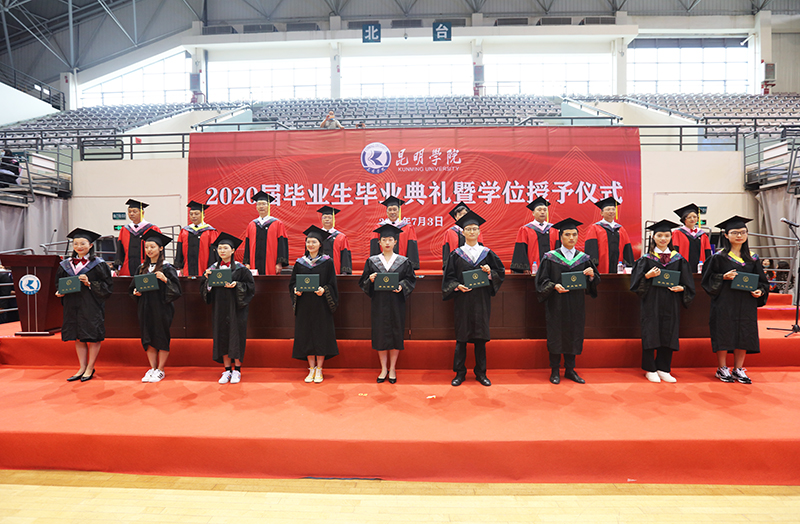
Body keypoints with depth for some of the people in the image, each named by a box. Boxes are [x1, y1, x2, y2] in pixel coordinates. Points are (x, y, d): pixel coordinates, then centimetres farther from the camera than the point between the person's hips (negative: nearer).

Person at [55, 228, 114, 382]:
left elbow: (107, 285, -7)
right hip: (73, 306, 5)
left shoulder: (98, 264, -4)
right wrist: (60, 293, -2)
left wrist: (90, 284, -19)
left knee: (93, 338, 0)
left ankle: (90, 369, 12)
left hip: (92, 306, -5)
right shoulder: (66, 265, 11)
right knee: (78, 338, 10)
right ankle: (82, 368, 20)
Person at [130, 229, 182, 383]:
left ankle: (160, 370, 11)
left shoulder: (167, 268, -5)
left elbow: (175, 289, -9)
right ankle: (152, 368, 19)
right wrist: (135, 292, -2)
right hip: (145, 307, 5)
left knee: (161, 337, 1)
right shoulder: (142, 268, 10)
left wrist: (165, 280, -24)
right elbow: (133, 287, 19)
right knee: (148, 338, 8)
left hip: (161, 307, -5)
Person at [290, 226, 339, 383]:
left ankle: (319, 369, 12)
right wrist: (296, 290, -10)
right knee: (306, 336, 5)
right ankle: (311, 369, 16)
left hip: (321, 306, -2)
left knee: (321, 336, 0)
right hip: (304, 306, 3)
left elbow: (332, 284, -1)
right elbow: (292, 282, 11)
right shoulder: (300, 263, 8)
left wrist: (324, 290, -20)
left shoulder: (327, 262, 0)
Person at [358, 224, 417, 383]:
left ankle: (392, 369, 17)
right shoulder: (372, 261, 5)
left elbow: (411, 280, 3)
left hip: (396, 303, 0)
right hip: (379, 303, 0)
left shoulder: (403, 261, 4)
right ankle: (384, 368, 18)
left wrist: (401, 286, -15)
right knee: (380, 335, 4)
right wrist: (370, 280, -16)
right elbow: (363, 282, 5)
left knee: (396, 334, 3)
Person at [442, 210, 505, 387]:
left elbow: (500, 273, 8)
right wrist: (458, 286, -16)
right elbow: (448, 278, 2)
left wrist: (490, 272, -12)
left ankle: (481, 373, 18)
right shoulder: (456, 254, 3)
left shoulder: (487, 253, 7)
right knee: (461, 336, 2)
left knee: (480, 336, 5)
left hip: (481, 301, 1)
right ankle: (459, 373, 14)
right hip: (462, 301, -1)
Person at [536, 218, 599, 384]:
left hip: (576, 305, 3)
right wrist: (554, 286, -20)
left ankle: (570, 369, 20)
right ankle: (555, 371, 13)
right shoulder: (550, 257, -2)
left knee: (574, 335, 7)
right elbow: (542, 280, -3)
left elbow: (593, 283, 9)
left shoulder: (584, 258, 8)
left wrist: (592, 275, -12)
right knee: (556, 336, 1)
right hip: (556, 304, -3)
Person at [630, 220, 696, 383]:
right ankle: (650, 370, 9)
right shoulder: (646, 259, 2)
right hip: (651, 302, -3)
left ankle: (663, 369, 16)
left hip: (671, 303, 3)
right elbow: (637, 280, -3)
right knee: (651, 333, -1)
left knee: (668, 333, 5)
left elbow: (687, 281, 10)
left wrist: (682, 288, -9)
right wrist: (647, 276, -21)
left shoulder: (678, 259, 9)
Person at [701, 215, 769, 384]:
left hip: (746, 303, 4)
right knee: (724, 333, -1)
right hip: (724, 303, -4)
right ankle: (722, 369, 13)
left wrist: (760, 291, -6)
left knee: (744, 335, 5)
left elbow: (762, 280, 13)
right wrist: (724, 277, -18)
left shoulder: (753, 258, 9)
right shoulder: (719, 257, -2)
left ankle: (738, 370, 18)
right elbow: (708, 278, -2)